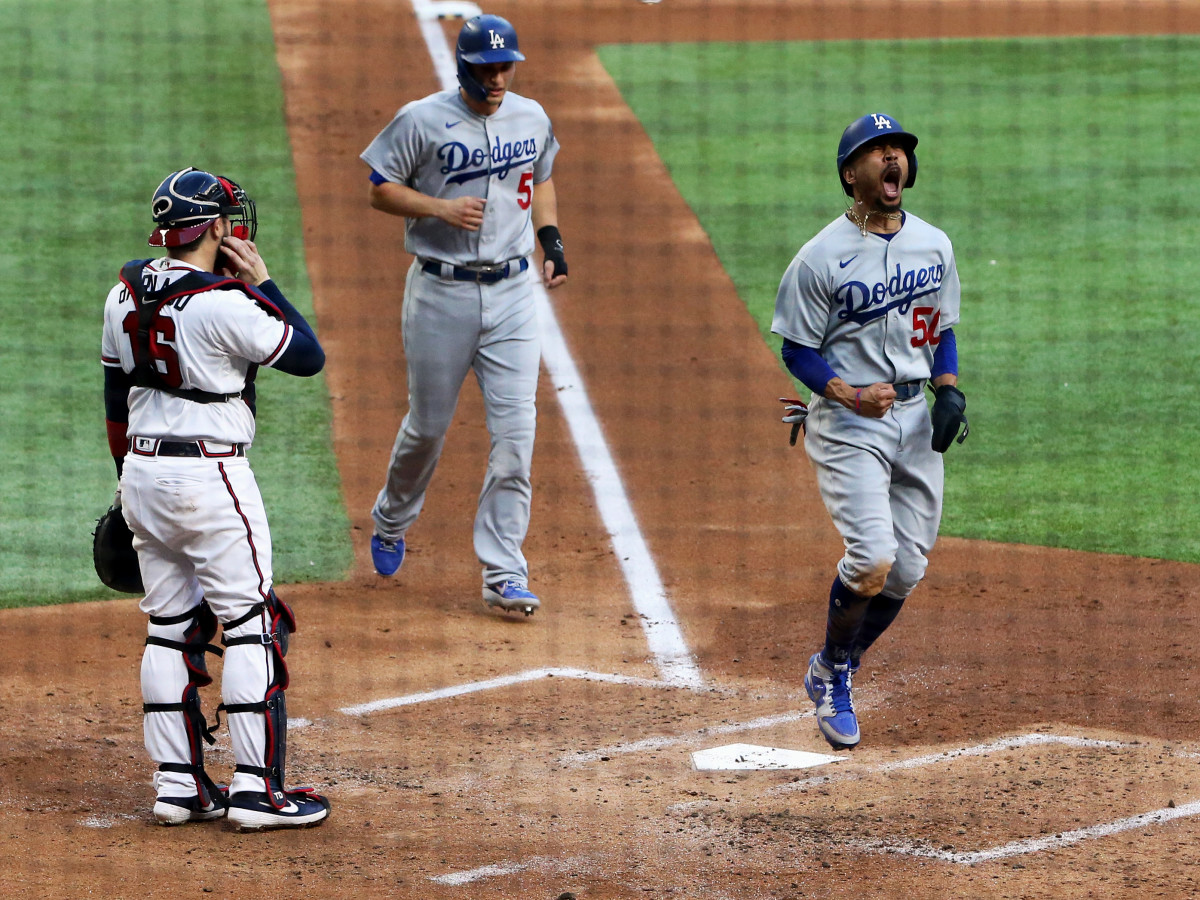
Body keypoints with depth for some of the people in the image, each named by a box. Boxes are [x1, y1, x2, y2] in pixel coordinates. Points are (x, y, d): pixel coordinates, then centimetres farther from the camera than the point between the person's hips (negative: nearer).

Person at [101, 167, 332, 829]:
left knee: (171, 627, 12)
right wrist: (262, 283, -4)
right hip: (210, 474, -7)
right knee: (252, 624, -1)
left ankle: (177, 784, 14)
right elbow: (308, 356, -7)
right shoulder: (223, 304, -17)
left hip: (143, 475, 8)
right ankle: (256, 789, -3)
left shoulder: (125, 295, 6)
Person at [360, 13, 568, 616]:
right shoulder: (422, 121, -9)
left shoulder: (532, 119, 6)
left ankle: (504, 575, -4)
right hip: (440, 292, -3)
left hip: (512, 292, 3)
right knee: (428, 426, 9)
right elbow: (381, 190, -4)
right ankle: (391, 520, 40)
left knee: (515, 435, -7)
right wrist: (440, 208, -20)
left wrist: (551, 240, 9)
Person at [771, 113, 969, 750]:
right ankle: (831, 675, 6)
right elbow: (796, 350, -6)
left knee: (906, 571, 5)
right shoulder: (821, 257, -10)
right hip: (846, 426, -6)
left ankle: (835, 674, 28)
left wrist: (950, 390, 0)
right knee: (872, 559, -19)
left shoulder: (934, 246, 8)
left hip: (914, 419, 6)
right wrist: (849, 395, -21)